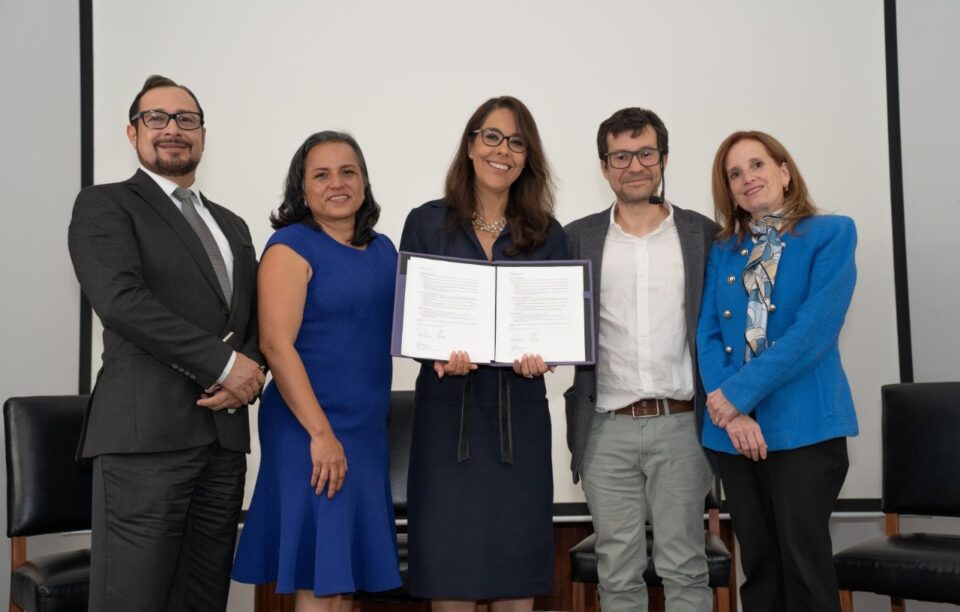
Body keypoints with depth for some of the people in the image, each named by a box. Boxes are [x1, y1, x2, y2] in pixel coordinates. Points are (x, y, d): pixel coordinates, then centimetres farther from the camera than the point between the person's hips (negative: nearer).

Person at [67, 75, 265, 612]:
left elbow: (257, 321, 21)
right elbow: (120, 299, -12)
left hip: (225, 435, 6)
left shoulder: (232, 226, 23)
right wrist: (223, 363, -14)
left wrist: (250, 372, -2)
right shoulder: (105, 205, 4)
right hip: (146, 431, -6)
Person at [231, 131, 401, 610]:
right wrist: (321, 433, -19)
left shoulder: (382, 250, 13)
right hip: (310, 429, -7)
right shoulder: (290, 247, -7)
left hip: (368, 428, 7)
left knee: (349, 570, 12)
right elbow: (277, 345, -16)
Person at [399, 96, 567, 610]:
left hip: (519, 407, 1)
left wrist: (543, 354, -15)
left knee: (516, 547, 6)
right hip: (447, 404, -1)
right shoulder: (426, 223, 4)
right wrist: (438, 354, -18)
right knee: (446, 550, 1)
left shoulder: (547, 235, 7)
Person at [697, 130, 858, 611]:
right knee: (757, 566, 11)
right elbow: (708, 333, 5)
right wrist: (730, 411, -11)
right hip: (733, 429, 5)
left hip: (803, 426, -4)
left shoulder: (831, 234, 0)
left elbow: (815, 329, -12)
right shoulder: (722, 251, 13)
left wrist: (738, 393, -15)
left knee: (805, 565, -2)